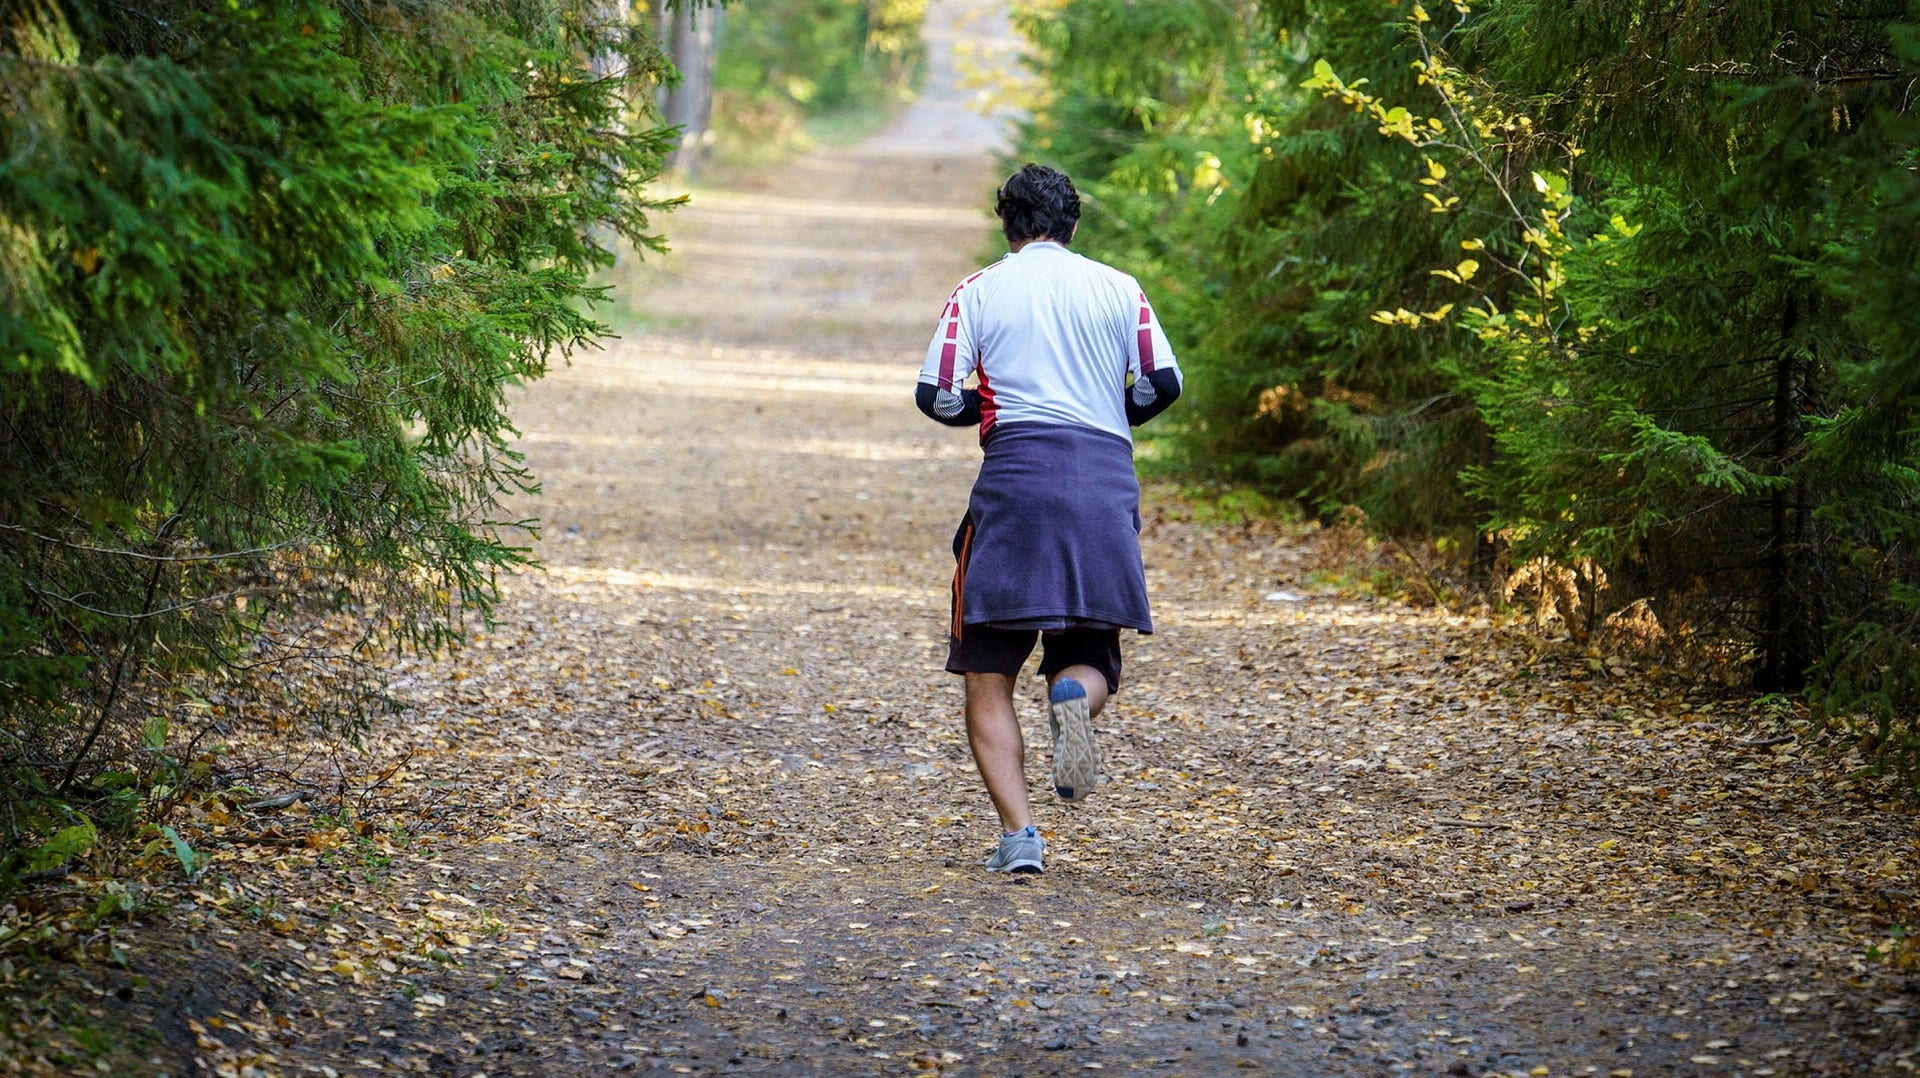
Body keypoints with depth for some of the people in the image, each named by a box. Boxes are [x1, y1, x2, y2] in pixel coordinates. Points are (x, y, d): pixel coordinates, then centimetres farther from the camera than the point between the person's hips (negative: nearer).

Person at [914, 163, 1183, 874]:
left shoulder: (978, 291, 8)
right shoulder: (1119, 288, 12)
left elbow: (937, 396, 2)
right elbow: (1162, 384, 4)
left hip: (1017, 473, -2)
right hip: (1106, 482, 2)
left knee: (988, 676, 5)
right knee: (1089, 655, 15)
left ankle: (1018, 834, -11)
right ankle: (1074, 696, -23)